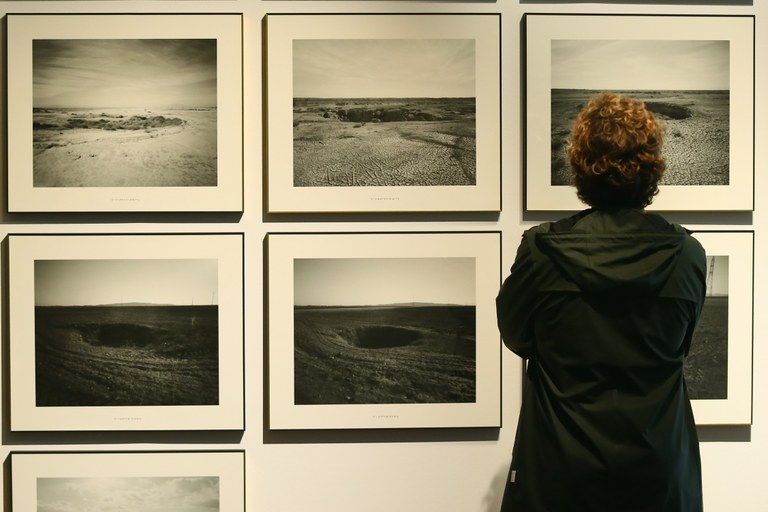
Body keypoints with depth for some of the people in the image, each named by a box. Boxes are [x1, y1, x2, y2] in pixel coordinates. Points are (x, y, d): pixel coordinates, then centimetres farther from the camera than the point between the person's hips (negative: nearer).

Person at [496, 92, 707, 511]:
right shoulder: (687, 256, -11)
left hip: (560, 469, -1)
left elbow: (516, 337, 0)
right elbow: (681, 345, 5)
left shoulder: (540, 252, -16)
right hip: (658, 470, 2)